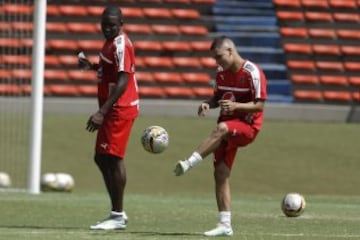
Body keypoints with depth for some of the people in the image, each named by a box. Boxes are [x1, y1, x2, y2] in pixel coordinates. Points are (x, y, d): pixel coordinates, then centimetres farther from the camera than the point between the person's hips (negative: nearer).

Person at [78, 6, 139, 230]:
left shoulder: (120, 45, -16)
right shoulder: (112, 42, 15)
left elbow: (123, 81, -24)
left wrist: (102, 112, -28)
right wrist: (93, 66, 13)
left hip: (120, 109, -11)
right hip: (113, 110, 11)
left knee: (112, 158, -10)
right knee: (102, 158, 12)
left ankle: (118, 216, -7)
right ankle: (117, 213, 16)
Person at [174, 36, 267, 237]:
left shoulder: (252, 72, -12)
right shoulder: (222, 72, 9)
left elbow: (259, 105, -13)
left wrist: (235, 106, -27)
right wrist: (209, 104, -2)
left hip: (247, 126, -7)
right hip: (228, 126, 7)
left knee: (222, 128, -40)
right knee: (221, 174, -3)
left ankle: (189, 163, -44)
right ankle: (225, 225, 0)